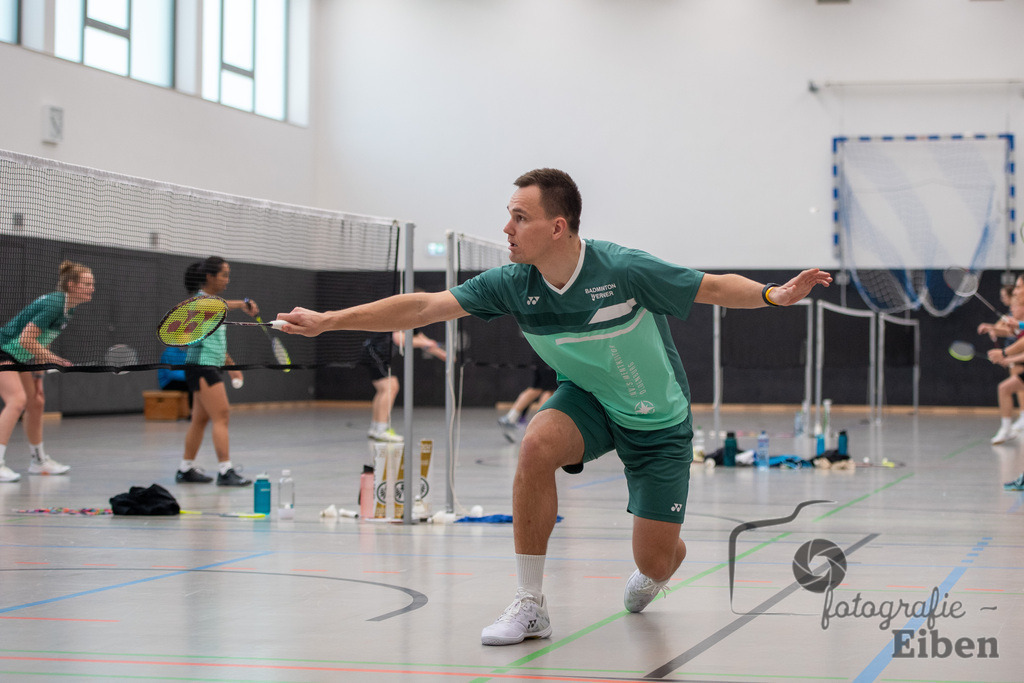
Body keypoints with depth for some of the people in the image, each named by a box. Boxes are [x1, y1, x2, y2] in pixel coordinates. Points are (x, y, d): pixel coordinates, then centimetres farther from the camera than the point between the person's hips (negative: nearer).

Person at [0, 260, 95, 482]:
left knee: (36, 403, 13)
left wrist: (38, 374, 10)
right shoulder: (54, 304, -26)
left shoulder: (69, 308, 3)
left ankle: (39, 460, 27)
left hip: (20, 357, 10)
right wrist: (52, 359, -22)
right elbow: (26, 339, -28)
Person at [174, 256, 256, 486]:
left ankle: (186, 469, 17)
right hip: (201, 365, -10)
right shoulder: (200, 298, -10)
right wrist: (240, 304, -49)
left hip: (210, 367, 10)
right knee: (222, 416, -14)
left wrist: (231, 366, 26)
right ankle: (225, 471, -17)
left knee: (201, 419, 11)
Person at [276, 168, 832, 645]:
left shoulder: (625, 271, -29)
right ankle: (530, 605, -19)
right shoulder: (513, 284, -18)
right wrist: (327, 320, -18)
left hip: (658, 422, -3)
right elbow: (422, 307, -15)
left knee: (654, 563, -4)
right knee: (537, 445, -32)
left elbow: (715, 288, -19)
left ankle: (666, 558, 40)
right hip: (587, 400, 3)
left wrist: (774, 294, -38)